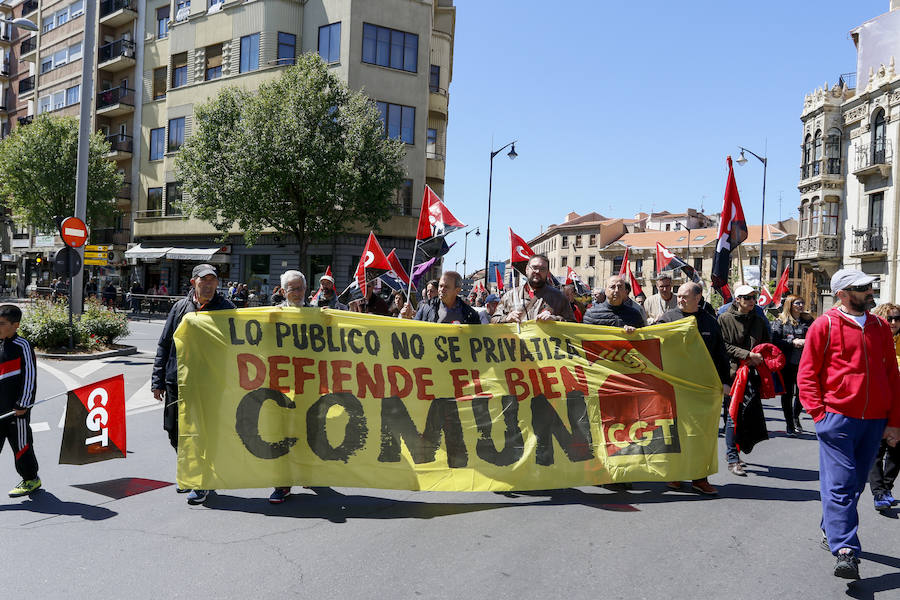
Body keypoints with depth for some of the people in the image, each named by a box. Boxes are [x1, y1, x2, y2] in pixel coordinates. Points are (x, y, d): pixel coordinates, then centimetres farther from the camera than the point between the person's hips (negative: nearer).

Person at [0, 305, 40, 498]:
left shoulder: (22, 346, -10)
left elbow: (29, 376, -12)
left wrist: (23, 404, -14)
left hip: (17, 408, -7)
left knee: (21, 444, 4)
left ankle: (31, 480, 19)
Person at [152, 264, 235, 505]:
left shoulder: (226, 309, -1)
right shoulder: (180, 307, 8)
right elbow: (164, 345, 12)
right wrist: (158, 381, 8)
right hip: (177, 381, 4)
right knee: (175, 433, 12)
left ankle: (202, 484, 12)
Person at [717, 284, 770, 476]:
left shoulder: (759, 320, 15)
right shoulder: (725, 319, -1)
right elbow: (724, 346, -8)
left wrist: (759, 356, 0)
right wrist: (747, 354, -16)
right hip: (732, 372, -5)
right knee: (733, 415, -7)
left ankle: (731, 452, 23)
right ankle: (732, 459, -3)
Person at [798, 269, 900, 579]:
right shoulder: (824, 325, -3)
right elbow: (806, 374, -2)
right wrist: (820, 414, -10)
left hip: (874, 421, 5)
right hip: (837, 417, -5)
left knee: (856, 483, 13)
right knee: (840, 484, -7)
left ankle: (830, 530, 29)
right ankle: (845, 551, -7)